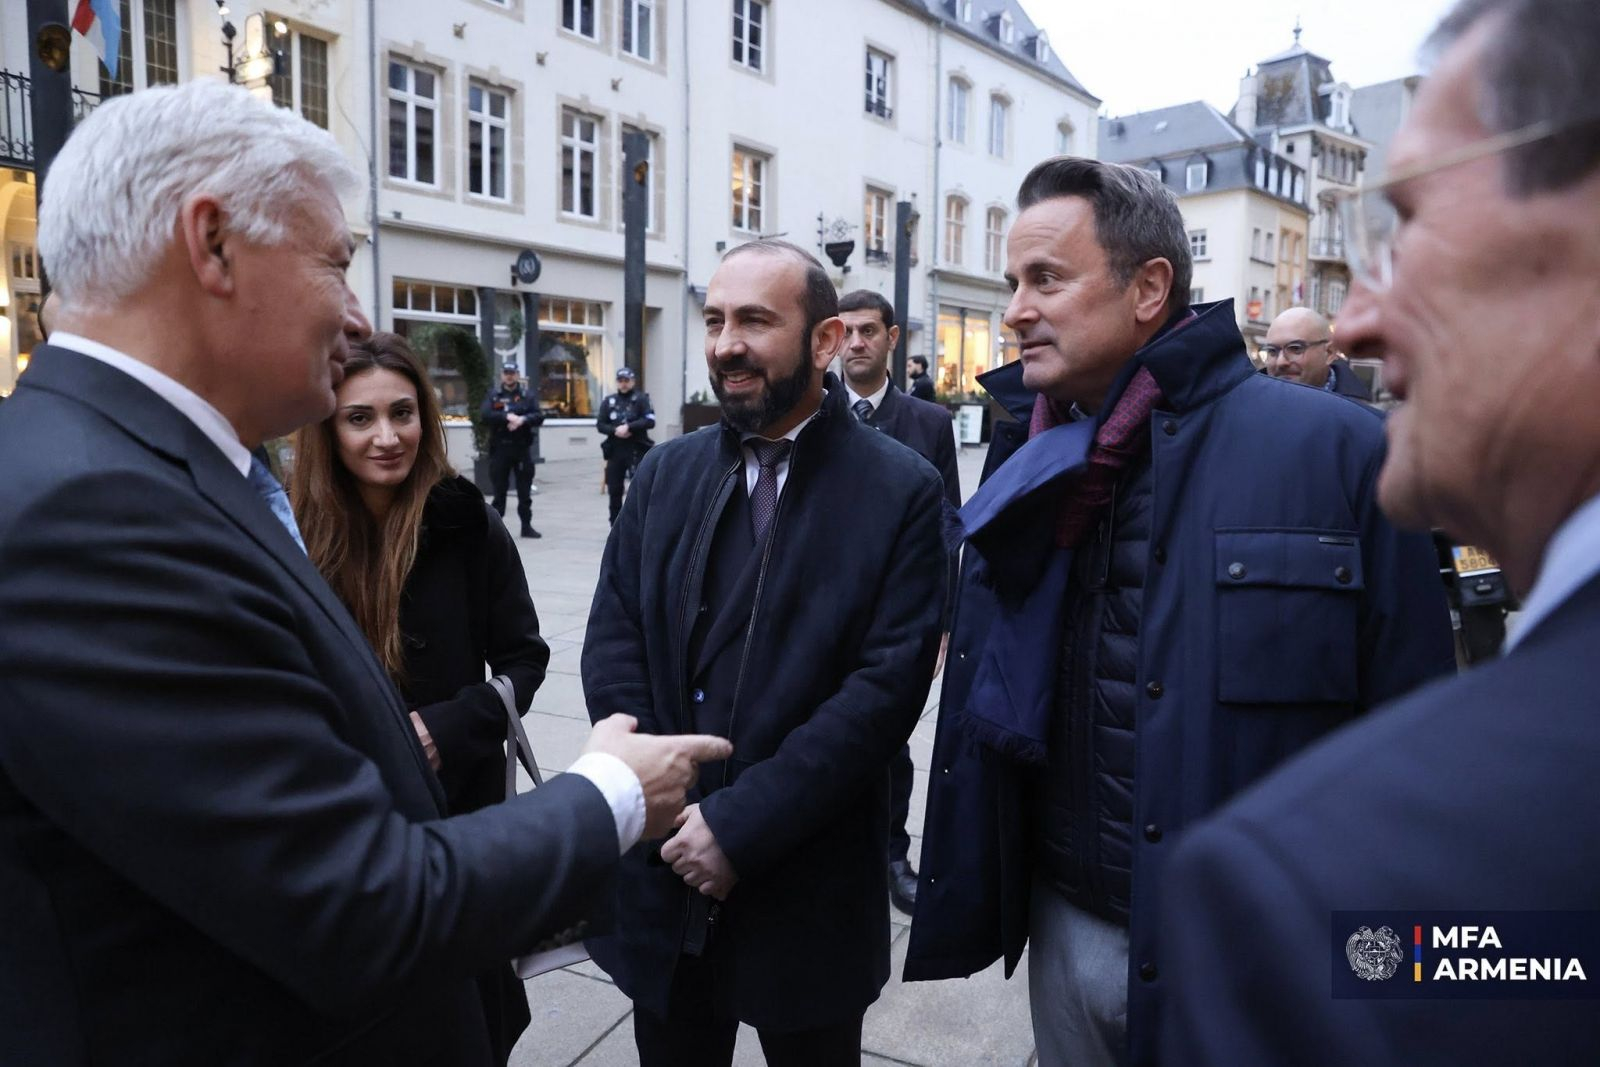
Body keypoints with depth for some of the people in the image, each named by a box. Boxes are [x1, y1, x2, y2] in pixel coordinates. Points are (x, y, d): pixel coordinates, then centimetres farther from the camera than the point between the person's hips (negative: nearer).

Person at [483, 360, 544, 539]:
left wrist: (522, 419, -21)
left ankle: (526, 526, 12)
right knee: (499, 490, 4)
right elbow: (486, 415, -9)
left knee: (525, 490, 4)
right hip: (499, 448, -1)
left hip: (521, 448, 1)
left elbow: (539, 416, -4)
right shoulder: (493, 397, 8)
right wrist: (507, 417, -20)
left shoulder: (528, 397, 10)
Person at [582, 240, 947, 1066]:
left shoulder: (901, 489, -8)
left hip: (809, 891, -3)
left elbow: (890, 682, -15)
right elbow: (611, 647, 0)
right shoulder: (665, 473, 4)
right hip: (664, 876, 3)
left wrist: (743, 822, -18)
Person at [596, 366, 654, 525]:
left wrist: (628, 427, -17)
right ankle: (615, 527, 22)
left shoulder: (641, 399, 1)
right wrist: (615, 430, -11)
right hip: (615, 451, 4)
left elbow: (650, 421, -10)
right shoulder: (608, 401, 11)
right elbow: (599, 424, 6)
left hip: (636, 450, -4)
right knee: (614, 490, 9)